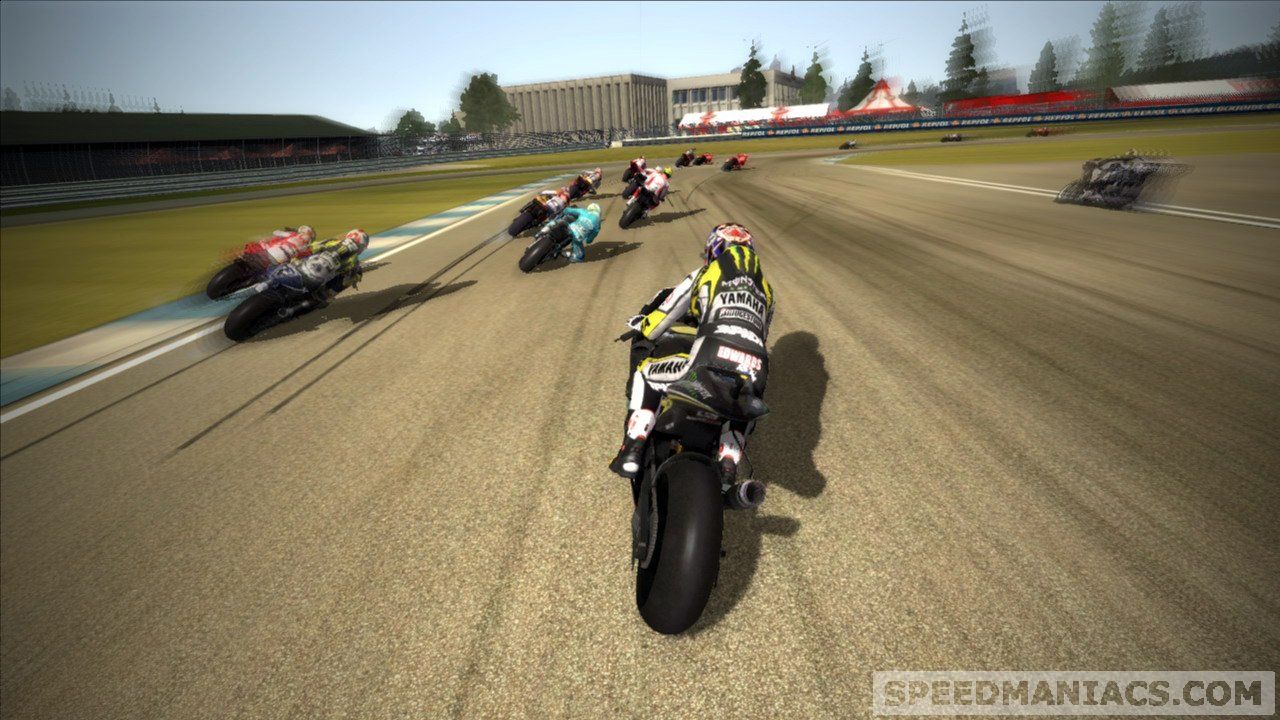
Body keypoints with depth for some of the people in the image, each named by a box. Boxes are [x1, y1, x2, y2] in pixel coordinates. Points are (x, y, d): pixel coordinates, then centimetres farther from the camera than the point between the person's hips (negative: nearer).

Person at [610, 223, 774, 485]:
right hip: (754, 373, 4)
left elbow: (661, 318, 20)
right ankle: (728, 467, 16)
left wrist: (642, 329, 43)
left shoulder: (703, 275, 18)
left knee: (644, 371, 22)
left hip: (707, 363, -3)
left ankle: (632, 452, 11)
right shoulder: (765, 288, 29)